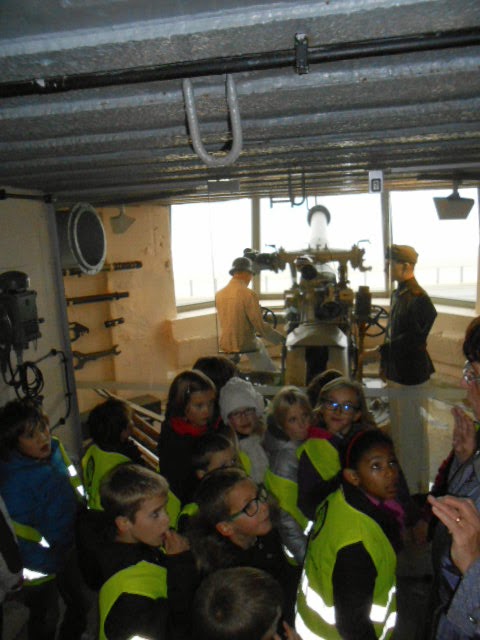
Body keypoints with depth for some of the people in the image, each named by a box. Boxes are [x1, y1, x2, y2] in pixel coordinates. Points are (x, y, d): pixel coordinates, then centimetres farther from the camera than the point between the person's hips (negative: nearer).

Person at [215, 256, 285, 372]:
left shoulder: (219, 294, 0)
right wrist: (281, 339, -5)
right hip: (245, 346, -6)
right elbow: (260, 326, -19)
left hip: (225, 345, 6)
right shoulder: (249, 294, -19)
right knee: (270, 373, 17)